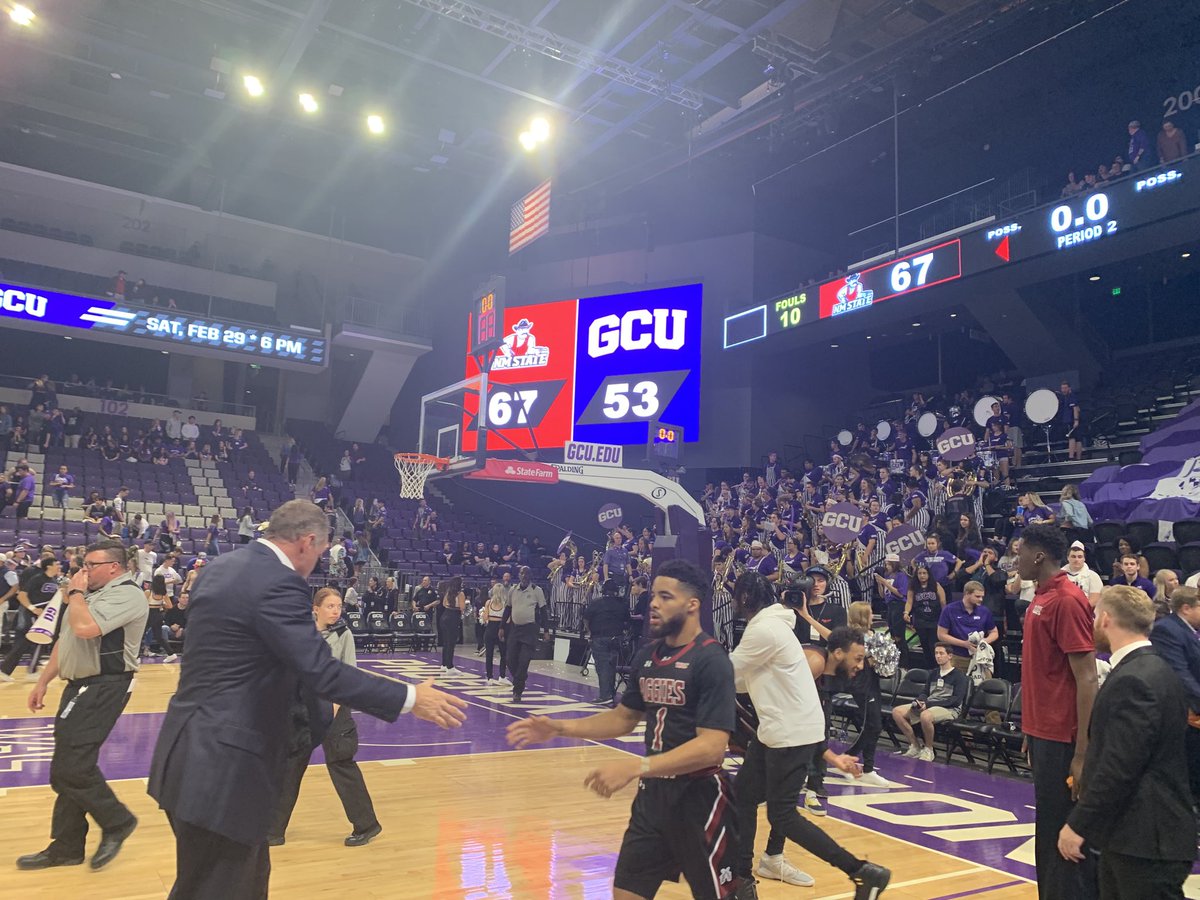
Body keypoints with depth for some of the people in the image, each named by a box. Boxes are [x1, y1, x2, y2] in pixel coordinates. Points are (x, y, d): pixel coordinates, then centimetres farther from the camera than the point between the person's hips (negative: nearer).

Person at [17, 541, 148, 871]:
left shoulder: (127, 594, -16)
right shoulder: (92, 593, 15)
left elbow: (84, 627, -30)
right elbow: (65, 640, 22)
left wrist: (75, 591, -13)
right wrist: (43, 681, 19)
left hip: (104, 687, -10)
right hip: (80, 685, 10)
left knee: (71, 767, -11)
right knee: (66, 768, 13)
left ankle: (117, 822, 8)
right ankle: (66, 847, 24)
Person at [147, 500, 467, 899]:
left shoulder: (222, 566, 9)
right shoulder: (279, 584, -21)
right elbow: (321, 671, -27)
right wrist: (409, 699, -21)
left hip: (199, 753, 10)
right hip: (221, 765, -10)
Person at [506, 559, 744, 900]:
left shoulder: (711, 661, -18)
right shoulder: (647, 656, 4)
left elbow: (712, 746, -26)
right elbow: (624, 718, 15)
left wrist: (636, 766, -35)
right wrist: (559, 728, 3)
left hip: (699, 797, -7)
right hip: (654, 791, 7)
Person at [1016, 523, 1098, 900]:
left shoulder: (1068, 600, -16)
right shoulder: (1041, 597, 10)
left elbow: (1087, 679, -19)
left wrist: (1081, 753, -20)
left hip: (1061, 739, -9)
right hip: (1042, 732, 9)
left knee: (1062, 833, 1)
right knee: (1047, 829, 17)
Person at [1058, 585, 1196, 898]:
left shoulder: (1133, 680, -21)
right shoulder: (1150, 670, 11)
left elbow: (1120, 767, -24)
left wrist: (1078, 825, -17)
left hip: (1146, 840, -10)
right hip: (1134, 835, 10)